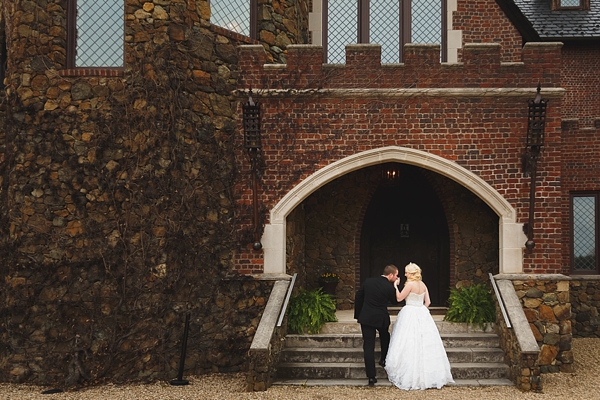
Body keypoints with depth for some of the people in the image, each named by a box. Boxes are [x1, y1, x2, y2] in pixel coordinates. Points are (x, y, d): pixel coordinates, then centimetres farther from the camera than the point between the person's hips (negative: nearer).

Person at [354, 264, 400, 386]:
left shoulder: (368, 282, 0)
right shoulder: (390, 287, -12)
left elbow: (358, 297, 6)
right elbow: (395, 301, 5)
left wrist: (358, 314, 15)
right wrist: (396, 286, 6)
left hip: (366, 318, 2)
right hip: (381, 319, -2)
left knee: (368, 346, 2)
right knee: (385, 337, 32)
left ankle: (371, 377, 0)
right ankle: (384, 360, 43)